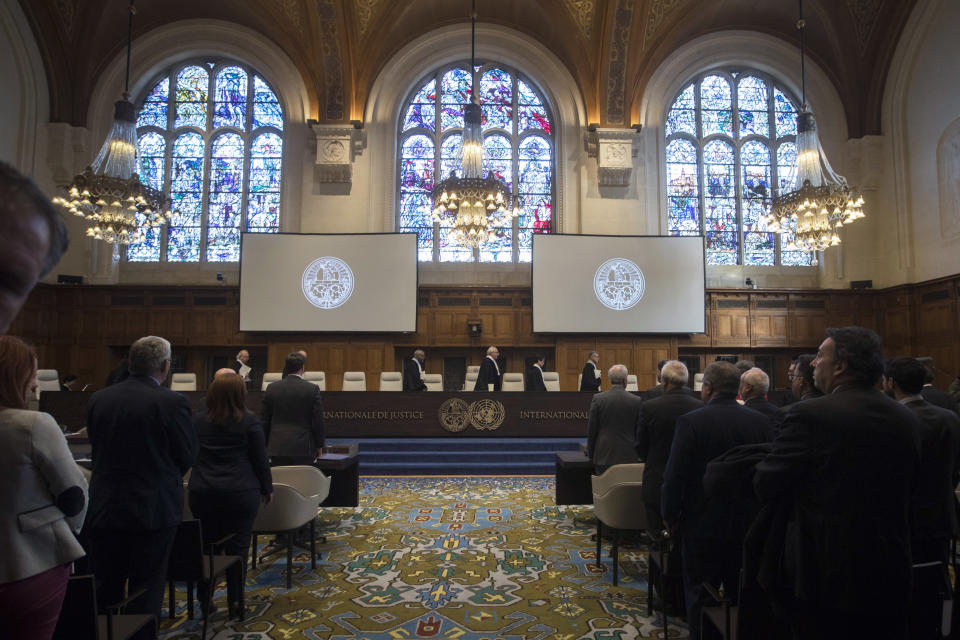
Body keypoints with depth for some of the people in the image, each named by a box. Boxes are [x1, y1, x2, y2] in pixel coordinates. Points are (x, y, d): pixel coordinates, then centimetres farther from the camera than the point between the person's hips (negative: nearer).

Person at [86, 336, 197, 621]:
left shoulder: (98, 399, -1)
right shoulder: (172, 402, -17)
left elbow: (95, 448, 7)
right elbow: (188, 455, -9)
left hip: (104, 506, 4)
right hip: (153, 508, -4)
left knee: (106, 589, 18)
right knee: (146, 590, 10)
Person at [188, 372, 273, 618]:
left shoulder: (197, 420, 3)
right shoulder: (249, 421, -9)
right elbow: (260, 459, -4)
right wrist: (267, 489, 7)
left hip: (202, 493, 4)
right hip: (241, 493, -3)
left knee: (207, 545, 14)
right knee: (237, 547, 5)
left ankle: (204, 600, 24)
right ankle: (234, 601, 12)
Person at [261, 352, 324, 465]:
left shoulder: (272, 388, 3)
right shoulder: (312, 389, -7)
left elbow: (264, 420, 8)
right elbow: (318, 421, -4)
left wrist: (265, 445, 18)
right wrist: (319, 446, 6)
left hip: (277, 447, 3)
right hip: (303, 447, -3)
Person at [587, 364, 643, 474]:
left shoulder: (598, 399, -4)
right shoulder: (636, 401, -3)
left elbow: (592, 431, 1)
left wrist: (590, 454, 12)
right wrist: (637, 453, 18)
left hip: (604, 456, 0)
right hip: (628, 457, 1)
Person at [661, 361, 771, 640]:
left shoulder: (691, 421, -18)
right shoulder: (761, 421, -5)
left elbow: (674, 477, -16)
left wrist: (670, 517, -2)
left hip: (703, 525, -4)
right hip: (748, 525, 4)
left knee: (701, 597, 10)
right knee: (743, 596, 20)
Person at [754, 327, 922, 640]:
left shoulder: (808, 415, -20)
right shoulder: (907, 419, 0)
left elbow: (765, 485, -14)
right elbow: (905, 491, 11)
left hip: (822, 571, -5)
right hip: (889, 578, 6)